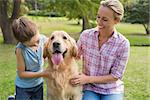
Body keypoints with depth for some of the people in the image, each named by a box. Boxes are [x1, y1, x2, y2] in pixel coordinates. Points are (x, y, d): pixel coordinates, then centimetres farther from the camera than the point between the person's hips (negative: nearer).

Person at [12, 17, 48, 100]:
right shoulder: (20, 50, -27)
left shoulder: (43, 39, -18)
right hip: (23, 87, -4)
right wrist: (41, 74, -23)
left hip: (38, 84, 4)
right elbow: (21, 73, -19)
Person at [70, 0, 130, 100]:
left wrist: (88, 79, -17)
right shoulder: (86, 35, -7)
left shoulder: (123, 44, -14)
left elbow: (115, 76, -11)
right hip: (90, 89, 2)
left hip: (112, 91, -1)